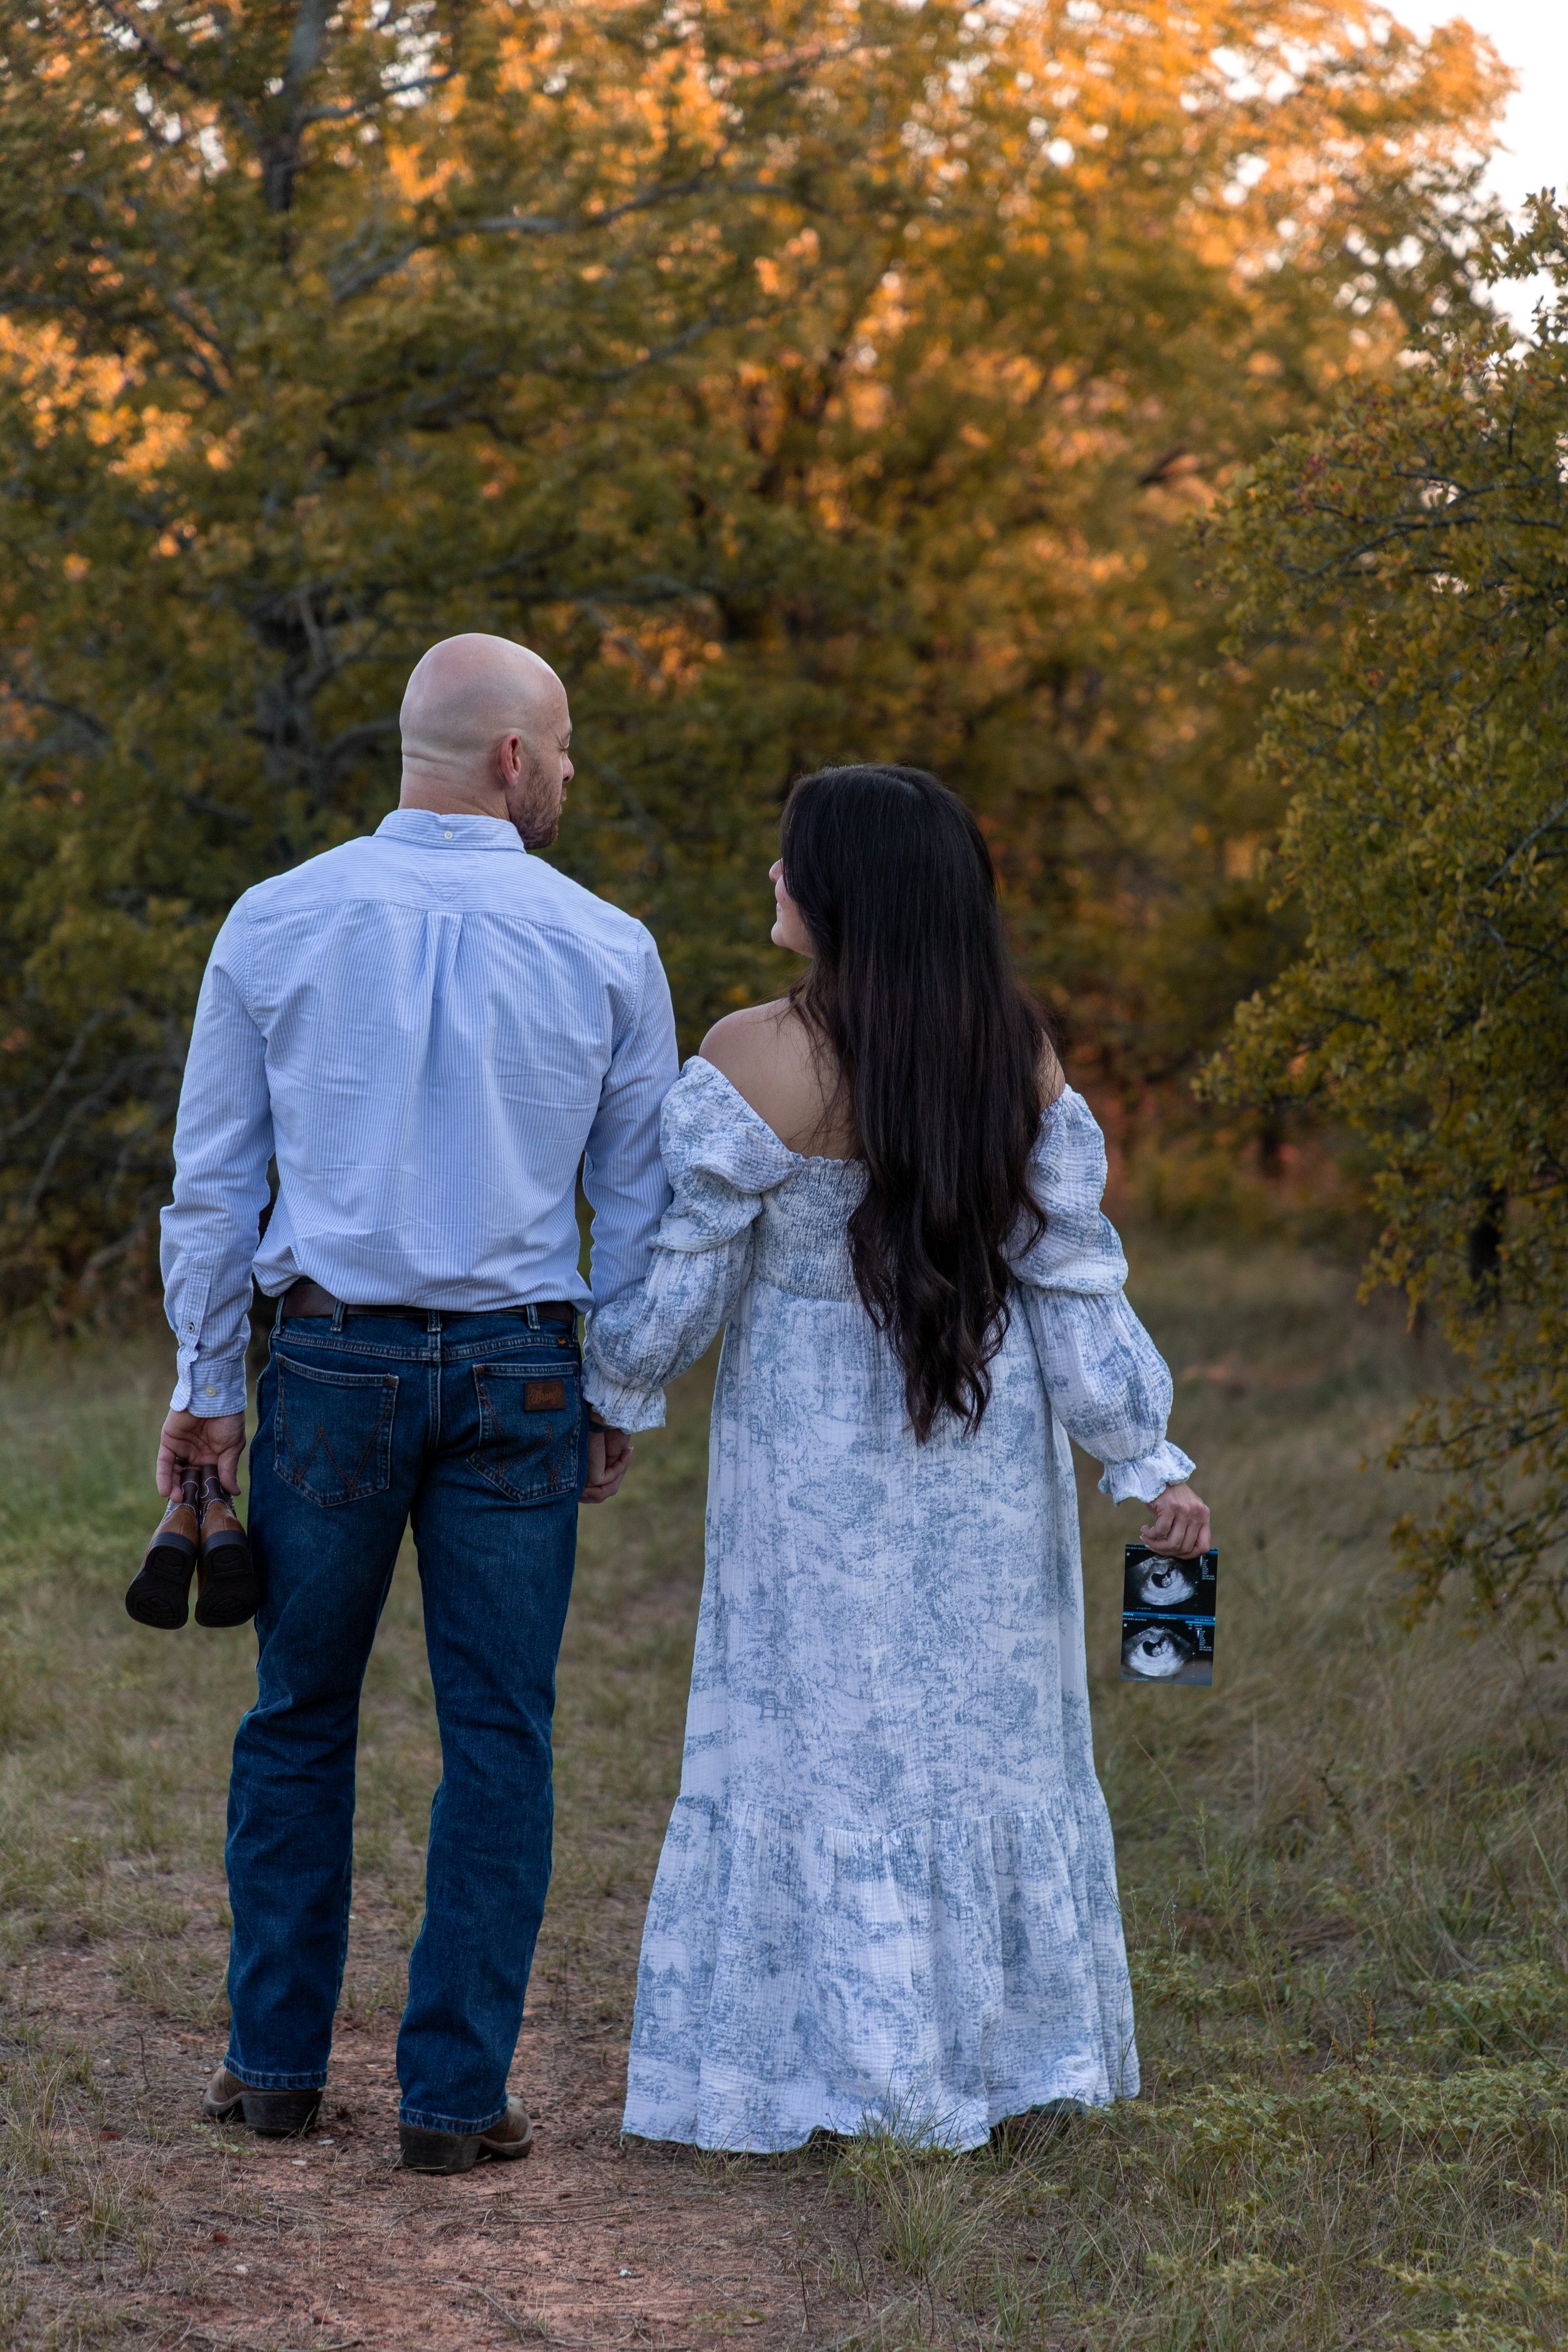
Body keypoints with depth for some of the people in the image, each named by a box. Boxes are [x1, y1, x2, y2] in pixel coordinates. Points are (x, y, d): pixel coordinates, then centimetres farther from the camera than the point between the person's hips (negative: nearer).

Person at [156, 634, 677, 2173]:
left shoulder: (277, 923, 1)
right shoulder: (604, 948, 0)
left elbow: (212, 1181, 3)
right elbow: (639, 1202, 4)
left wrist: (205, 1385, 10)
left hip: (332, 1355, 1)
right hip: (519, 1368, -1)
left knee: (298, 1718, 14)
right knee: (497, 1739, 6)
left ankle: (277, 2062, 21)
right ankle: (456, 2094, 8)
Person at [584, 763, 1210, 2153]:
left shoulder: (758, 1060, -18)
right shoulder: (1019, 1057, -6)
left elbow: (676, 1269, -12)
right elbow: (1073, 1280, -4)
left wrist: (608, 1403, 3)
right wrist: (1148, 1461, 1)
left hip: (818, 1450, -3)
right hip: (987, 1448, 3)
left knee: (819, 1732, 8)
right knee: (983, 1726, 14)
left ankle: (832, 2068, 12)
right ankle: (1001, 2052, 20)